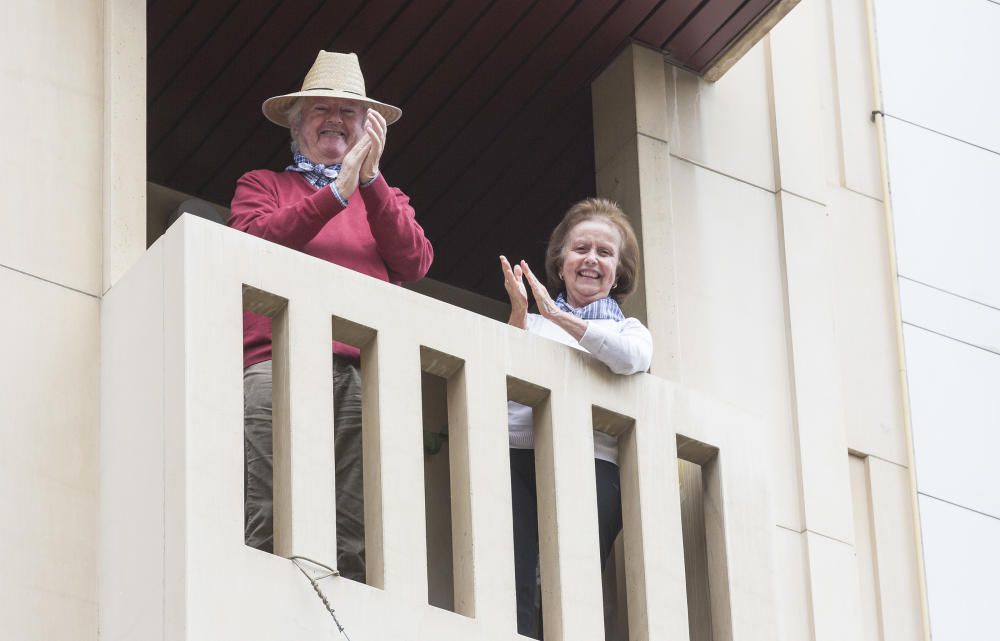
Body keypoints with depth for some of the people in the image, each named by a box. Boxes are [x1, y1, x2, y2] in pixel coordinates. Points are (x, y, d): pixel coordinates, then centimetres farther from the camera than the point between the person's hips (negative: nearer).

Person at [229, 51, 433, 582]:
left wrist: (370, 181, 4)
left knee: (358, 544, -12)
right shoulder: (263, 184, 25)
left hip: (366, 373, 2)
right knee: (268, 529, -17)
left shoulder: (384, 197, 31)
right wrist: (337, 192, 0)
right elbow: (253, 241, 2)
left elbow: (414, 263, 11)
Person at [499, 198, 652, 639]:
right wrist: (518, 318, -3)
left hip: (593, 462, 0)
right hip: (520, 453, 1)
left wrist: (560, 317, -3)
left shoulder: (628, 329, 23)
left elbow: (632, 358, -2)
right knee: (514, 591, -18)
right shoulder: (532, 324, 23)